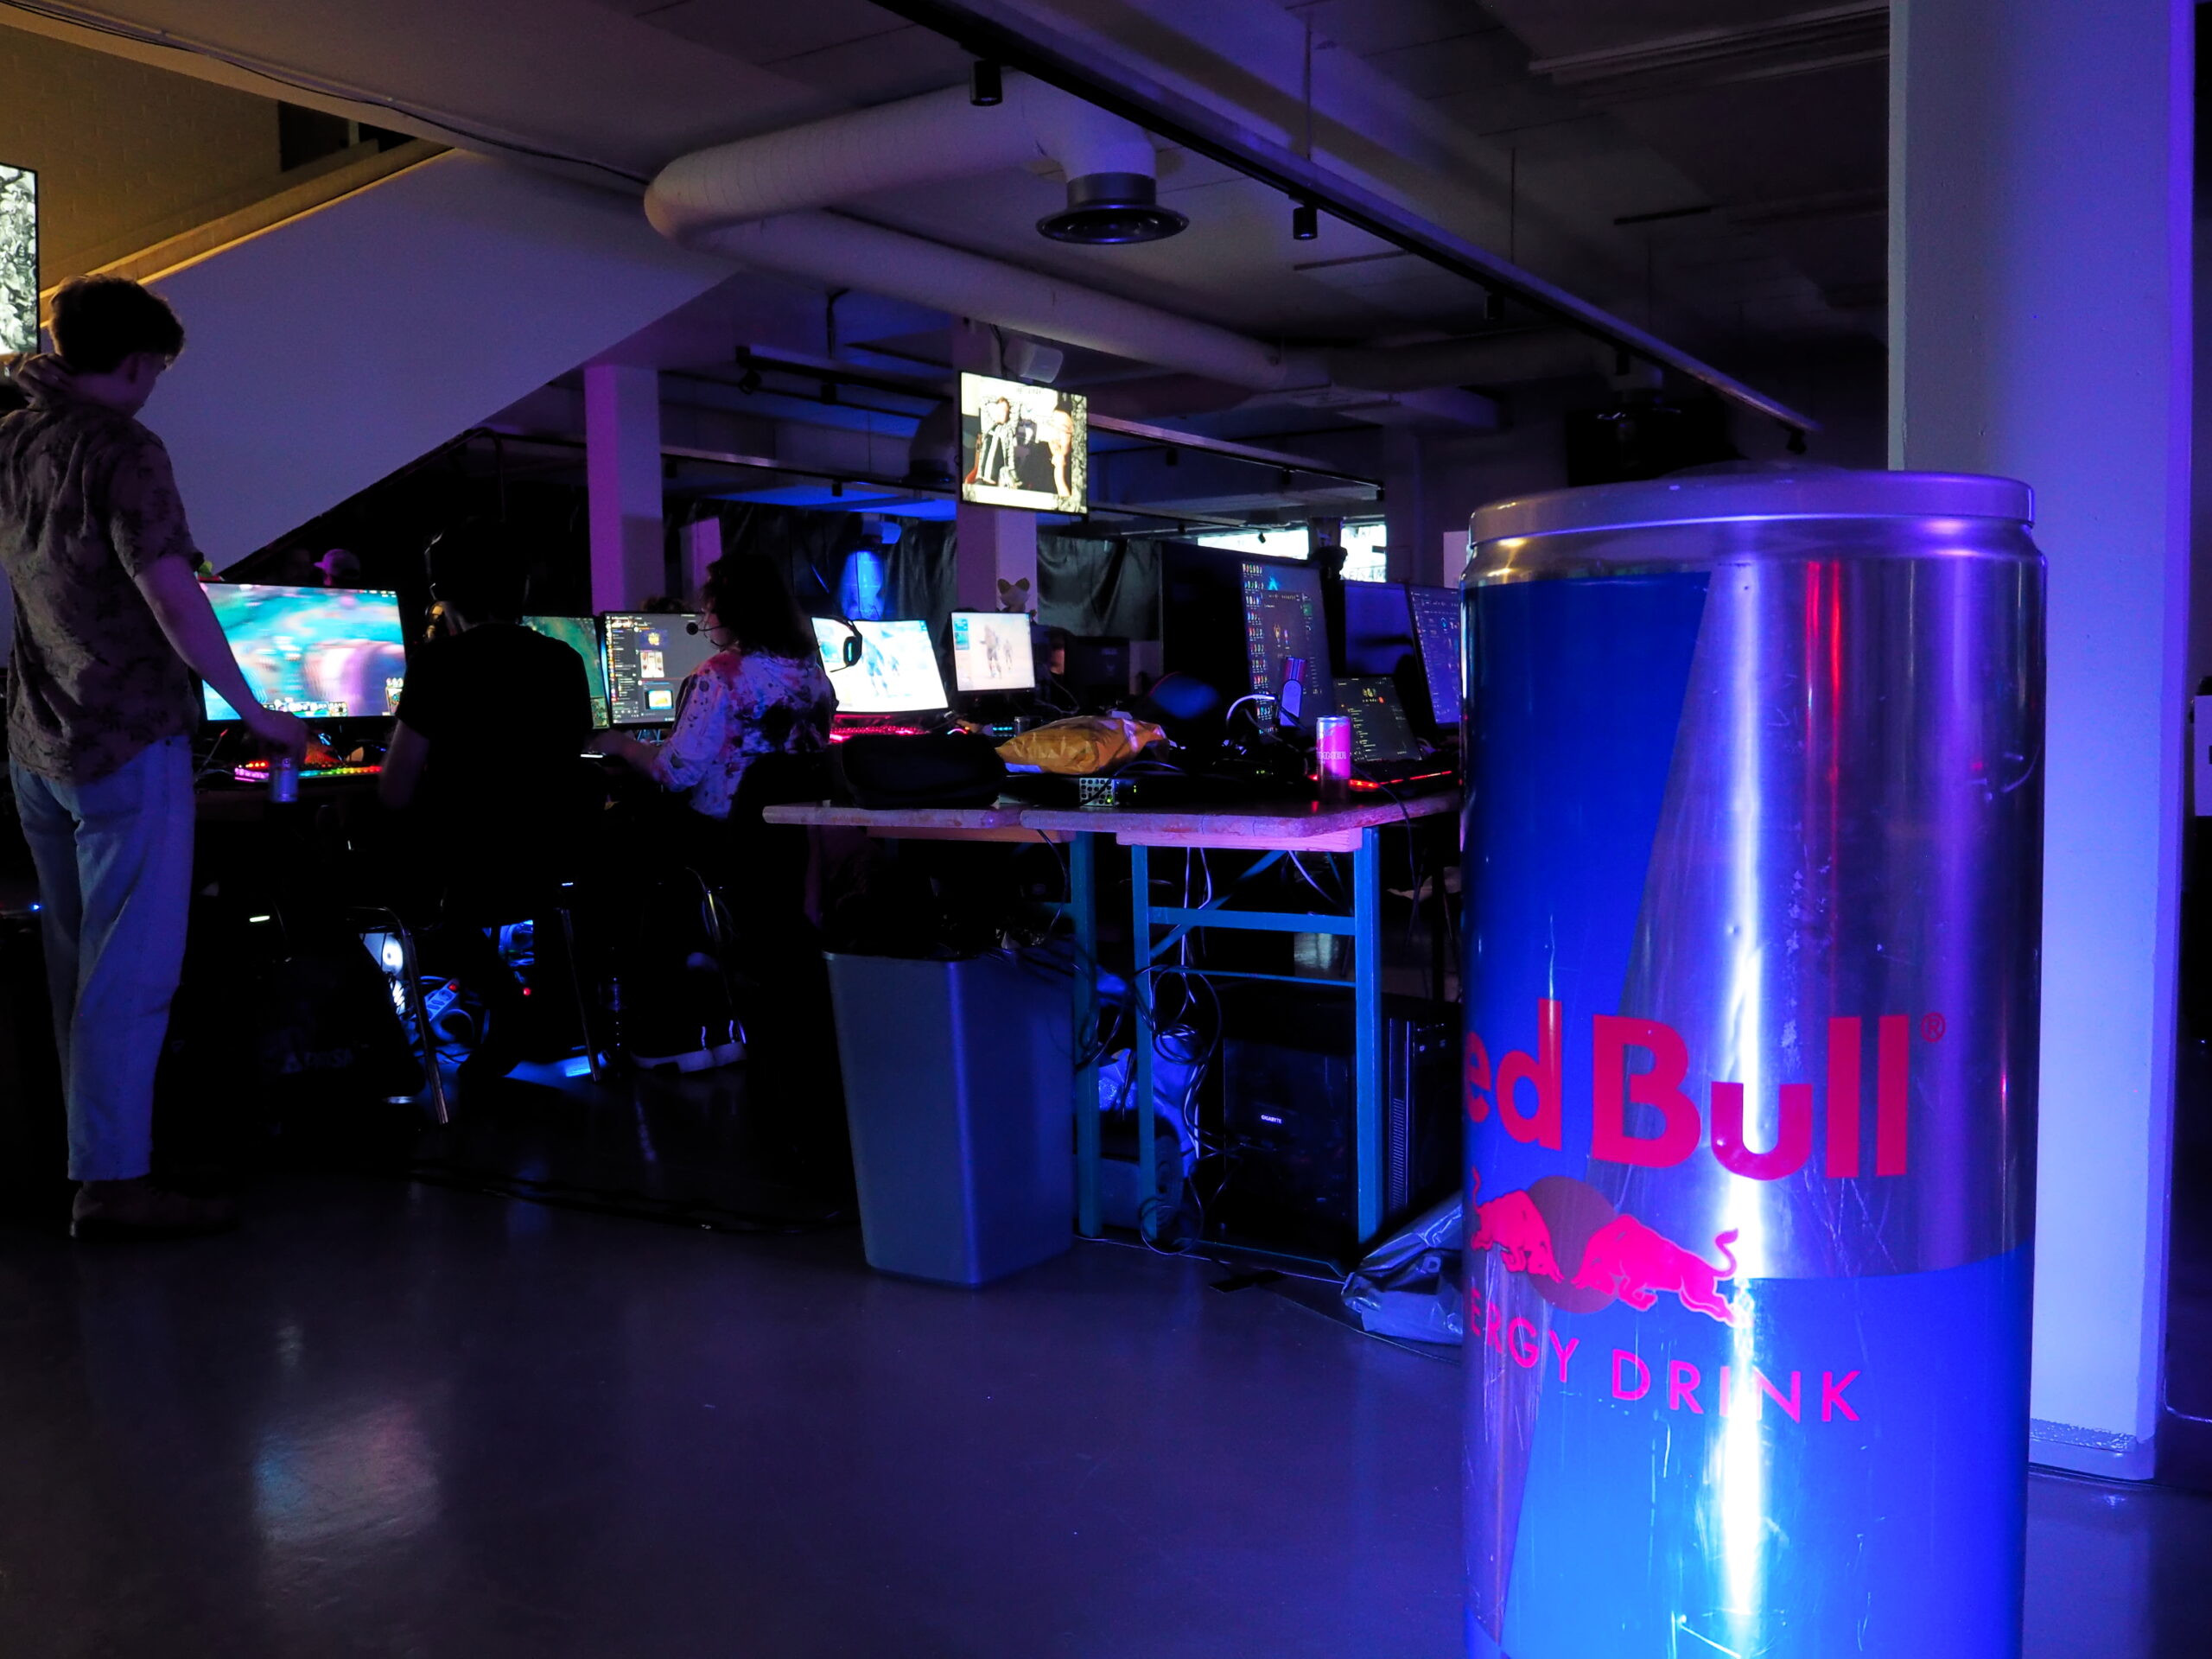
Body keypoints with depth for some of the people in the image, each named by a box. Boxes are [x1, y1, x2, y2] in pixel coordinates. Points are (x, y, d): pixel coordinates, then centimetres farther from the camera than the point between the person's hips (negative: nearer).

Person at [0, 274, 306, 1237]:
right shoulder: (122, 451, -13)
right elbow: (170, 593, -22)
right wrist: (254, 713, -16)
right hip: (128, 742, -9)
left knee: (78, 964, 16)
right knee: (131, 968, -6)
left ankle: (89, 1147, 26)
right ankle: (112, 1181, -5)